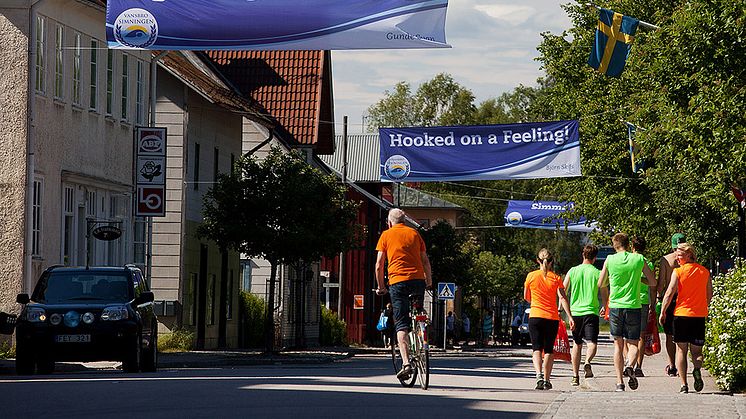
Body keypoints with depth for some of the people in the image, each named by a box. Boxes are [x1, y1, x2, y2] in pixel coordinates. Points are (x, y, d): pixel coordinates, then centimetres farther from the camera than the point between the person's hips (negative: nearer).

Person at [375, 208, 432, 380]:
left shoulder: (386, 235, 11)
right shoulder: (414, 233, 17)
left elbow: (379, 265, 7)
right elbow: (425, 261, 17)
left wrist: (381, 287, 17)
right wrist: (429, 281, 29)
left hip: (398, 281, -2)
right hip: (418, 279, 2)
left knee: (401, 324, -5)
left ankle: (406, 363, -18)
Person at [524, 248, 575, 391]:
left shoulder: (531, 276, 1)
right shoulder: (556, 278, 0)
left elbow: (526, 297, 11)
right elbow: (563, 298, -9)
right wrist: (570, 317, -11)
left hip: (535, 316, -1)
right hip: (552, 318, 1)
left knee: (536, 349, -1)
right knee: (549, 350, 12)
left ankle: (539, 374, -24)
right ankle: (547, 380, 12)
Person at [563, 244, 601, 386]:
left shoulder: (572, 271, 4)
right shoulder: (597, 273, -1)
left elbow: (563, 292, 5)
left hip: (575, 312, 3)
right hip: (591, 311, -3)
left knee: (577, 344, 13)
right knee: (592, 342, -6)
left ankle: (575, 376, 15)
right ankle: (587, 362, -36)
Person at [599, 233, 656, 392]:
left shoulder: (610, 260, -1)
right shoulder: (639, 259, -1)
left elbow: (601, 284, 8)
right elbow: (653, 282, 6)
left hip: (615, 306, 0)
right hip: (633, 306, 0)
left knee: (618, 345, 9)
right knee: (633, 343, 9)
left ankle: (620, 382, 5)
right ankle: (630, 367, -21)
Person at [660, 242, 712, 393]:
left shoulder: (678, 272, -5)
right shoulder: (705, 271, 6)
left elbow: (670, 293, -9)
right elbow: (709, 295, 14)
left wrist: (663, 311, 1)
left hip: (681, 313, -2)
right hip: (700, 315, 3)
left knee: (681, 350, 6)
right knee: (696, 350, 12)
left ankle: (684, 384, -1)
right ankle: (697, 369, -21)